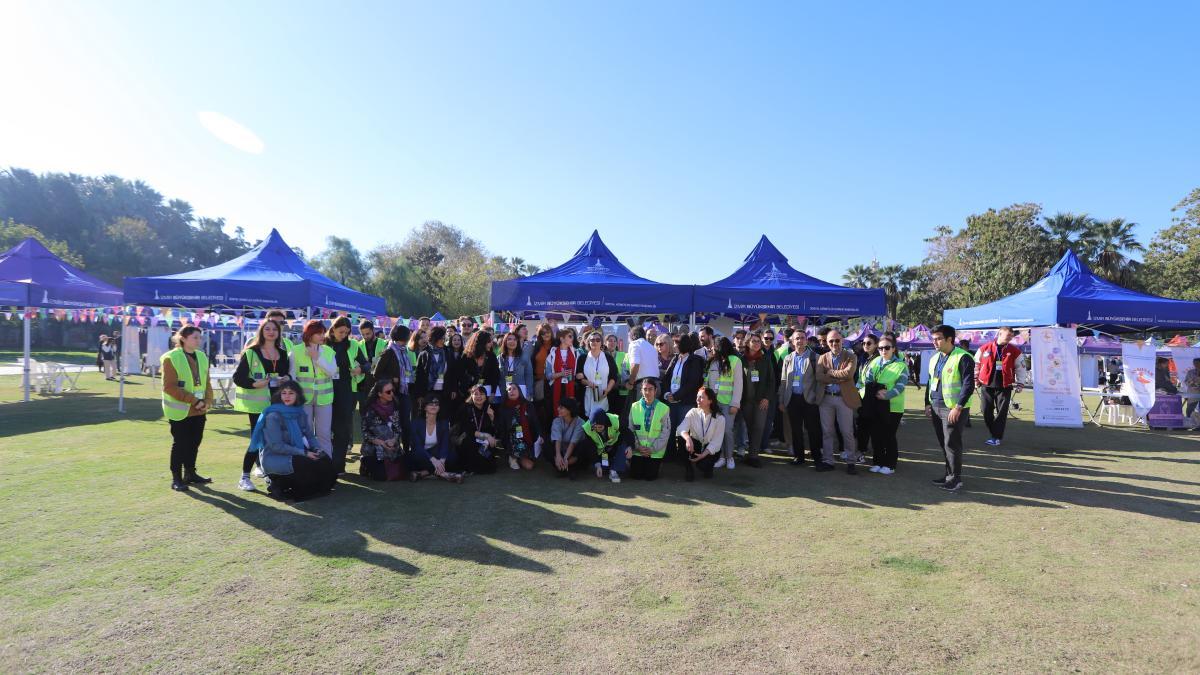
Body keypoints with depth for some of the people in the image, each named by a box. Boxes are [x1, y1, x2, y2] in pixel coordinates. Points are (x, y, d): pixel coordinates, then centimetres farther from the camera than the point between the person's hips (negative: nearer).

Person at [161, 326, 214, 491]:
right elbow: (169, 387, -16)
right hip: (180, 410, -6)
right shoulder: (171, 358, -11)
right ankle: (176, 479, 11)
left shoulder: (201, 356, 9)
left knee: (195, 442, 13)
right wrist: (193, 400, -19)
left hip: (199, 410, 6)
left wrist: (208, 401, -3)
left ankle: (190, 473, 26)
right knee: (180, 444, 1)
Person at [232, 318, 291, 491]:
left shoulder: (283, 353, 13)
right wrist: (254, 384, -22)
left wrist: (287, 379, -2)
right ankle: (244, 477, 9)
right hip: (258, 403, -5)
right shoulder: (251, 353, -4)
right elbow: (238, 378, -6)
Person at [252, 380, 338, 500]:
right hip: (273, 458, -7)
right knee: (309, 465, -28)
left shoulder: (300, 413, 6)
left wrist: (317, 449, -12)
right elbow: (276, 446, -19)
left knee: (325, 461, -14)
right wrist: (304, 453, -23)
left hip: (295, 455, 7)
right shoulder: (273, 416, -14)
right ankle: (278, 483, -4)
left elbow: (310, 436, 9)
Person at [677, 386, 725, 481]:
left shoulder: (720, 418, -12)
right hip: (695, 445, 2)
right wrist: (688, 438, -45)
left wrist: (703, 454, -27)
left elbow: (716, 441, -15)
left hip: (710, 449, -2)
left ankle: (707, 467, 8)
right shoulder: (693, 412, -8)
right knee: (683, 440, -30)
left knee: (703, 463, -32)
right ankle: (689, 470, -9)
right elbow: (681, 429, -23)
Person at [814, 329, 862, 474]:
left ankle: (851, 461, 16)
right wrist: (839, 379, -15)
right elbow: (819, 377, -8)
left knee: (847, 432, 3)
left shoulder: (851, 357, 0)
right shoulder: (822, 358, 8)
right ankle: (827, 461, 18)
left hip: (845, 398, -3)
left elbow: (848, 373, -19)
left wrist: (830, 372, -10)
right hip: (825, 398, 3)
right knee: (827, 431, 8)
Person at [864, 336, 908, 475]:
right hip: (874, 405, 4)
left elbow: (900, 386, -13)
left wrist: (886, 395, -27)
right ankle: (877, 462, 23)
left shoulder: (901, 365, -4)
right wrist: (876, 392, -18)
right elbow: (867, 380, 1)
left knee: (889, 436, 3)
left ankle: (890, 464, 16)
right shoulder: (874, 362, 9)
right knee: (875, 434, 9)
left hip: (892, 406, -4)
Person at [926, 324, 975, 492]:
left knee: (952, 444, -4)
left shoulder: (962, 357, -11)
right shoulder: (934, 359, 14)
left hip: (953, 408, -8)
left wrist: (958, 407, -19)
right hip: (936, 408, 8)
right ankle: (949, 474, 25)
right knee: (943, 444, 13)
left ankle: (955, 479, 7)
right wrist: (928, 403, 15)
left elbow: (969, 385, -15)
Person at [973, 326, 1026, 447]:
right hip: (986, 385, 0)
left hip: (1004, 386, 0)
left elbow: (1020, 368, 9)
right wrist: (976, 379, 13)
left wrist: (1019, 384, 6)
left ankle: (996, 437, 6)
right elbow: (976, 363, 10)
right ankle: (994, 434, 21)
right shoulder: (984, 348, -2)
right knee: (987, 412, 4)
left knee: (1002, 413, -1)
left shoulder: (1014, 351, 1)